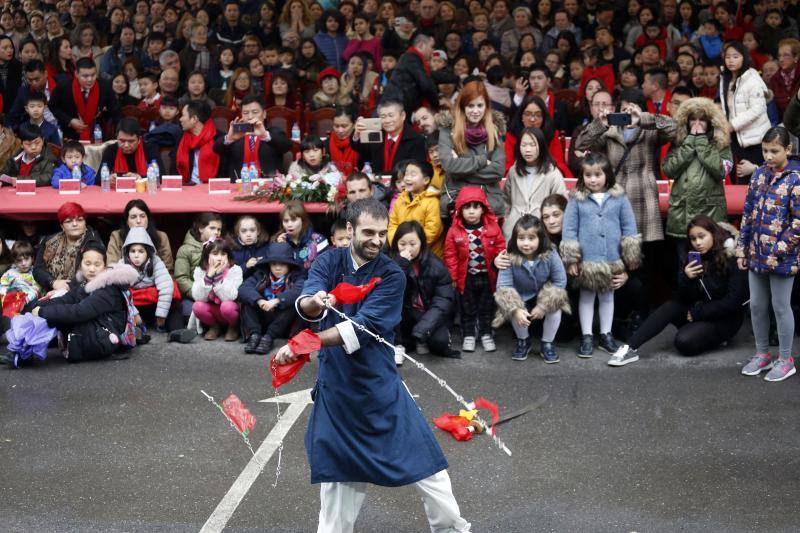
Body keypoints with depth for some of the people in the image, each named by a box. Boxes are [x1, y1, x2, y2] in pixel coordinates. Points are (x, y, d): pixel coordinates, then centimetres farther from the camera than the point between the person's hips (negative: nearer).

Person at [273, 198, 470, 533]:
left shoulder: (392, 275, -10)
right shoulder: (330, 262, -1)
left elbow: (359, 329, -21)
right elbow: (305, 305, -19)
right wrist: (314, 302, -43)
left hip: (379, 384, -2)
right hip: (334, 385, 2)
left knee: (425, 464, 1)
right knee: (336, 470, 12)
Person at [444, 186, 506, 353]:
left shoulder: (493, 228, -7)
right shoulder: (455, 231, -10)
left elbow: (500, 249, 2)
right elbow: (450, 255, -6)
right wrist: (453, 277, -6)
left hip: (487, 276, 1)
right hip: (466, 277, -1)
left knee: (487, 307, 14)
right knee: (468, 308, 12)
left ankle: (486, 334, 28)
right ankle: (468, 335, 25)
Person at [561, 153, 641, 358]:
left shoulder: (619, 197, -2)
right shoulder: (577, 199, -5)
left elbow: (629, 226, 2)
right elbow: (569, 229, -5)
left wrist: (631, 256, 0)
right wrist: (571, 259, -8)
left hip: (612, 260, 2)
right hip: (587, 260, -1)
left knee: (607, 297, 15)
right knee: (587, 297, 10)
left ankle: (606, 335, 26)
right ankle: (586, 337, 18)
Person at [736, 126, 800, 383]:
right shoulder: (759, 174, 6)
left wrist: (778, 252, -17)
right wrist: (742, 249, 8)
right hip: (756, 254, 6)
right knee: (757, 306, 13)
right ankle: (762, 354, 28)